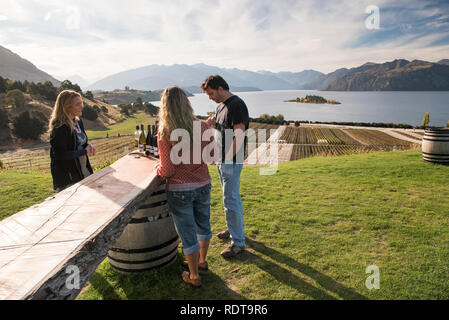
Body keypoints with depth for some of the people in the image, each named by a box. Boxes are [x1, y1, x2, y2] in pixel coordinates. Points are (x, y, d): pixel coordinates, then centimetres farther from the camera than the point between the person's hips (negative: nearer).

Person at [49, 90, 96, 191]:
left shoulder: (78, 122, 6)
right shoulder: (60, 128, -19)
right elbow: (60, 154, -23)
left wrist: (88, 145, -3)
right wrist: (84, 152, -16)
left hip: (83, 171, 8)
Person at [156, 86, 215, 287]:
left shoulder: (164, 133, -18)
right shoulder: (203, 127, -7)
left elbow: (167, 170, -17)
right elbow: (212, 156, 4)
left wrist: (157, 168, 4)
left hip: (179, 190, -4)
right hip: (203, 185, 4)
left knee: (188, 233, 11)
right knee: (203, 225, 24)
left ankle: (194, 276, 29)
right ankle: (202, 260, 47)